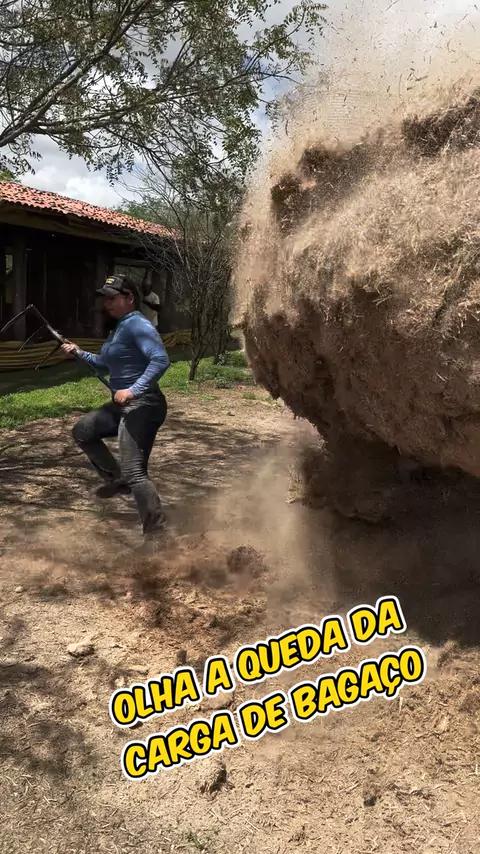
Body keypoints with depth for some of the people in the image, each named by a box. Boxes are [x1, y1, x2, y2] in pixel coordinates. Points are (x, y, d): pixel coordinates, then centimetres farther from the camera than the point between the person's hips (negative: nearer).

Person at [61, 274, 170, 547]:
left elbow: (161, 360, -30)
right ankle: (117, 480, 26)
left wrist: (133, 390, -33)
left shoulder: (137, 325, -15)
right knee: (83, 431, 21)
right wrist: (80, 353, 19)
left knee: (135, 472, -15)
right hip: (124, 405, 11)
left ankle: (158, 533, -10)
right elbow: (106, 365, 30)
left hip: (143, 407, -11)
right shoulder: (120, 327, 16)